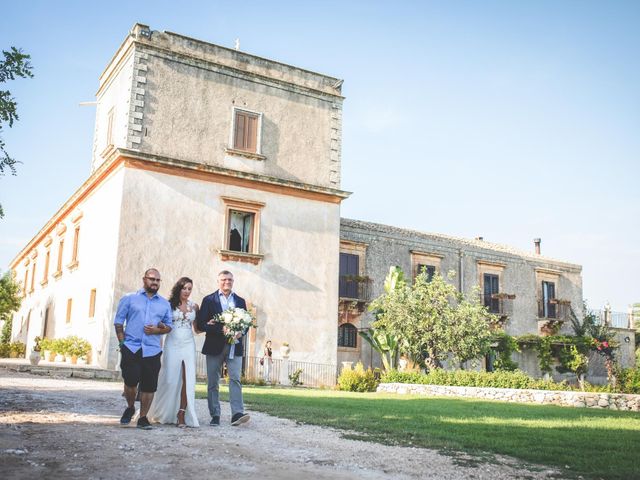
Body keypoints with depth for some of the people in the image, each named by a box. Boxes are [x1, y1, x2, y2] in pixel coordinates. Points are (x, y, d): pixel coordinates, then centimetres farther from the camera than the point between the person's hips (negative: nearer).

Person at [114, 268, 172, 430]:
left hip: (152, 351, 2)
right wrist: (122, 343, -3)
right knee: (130, 381, -5)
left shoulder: (165, 304, 14)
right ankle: (130, 408, 24)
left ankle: (143, 418, 13)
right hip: (131, 348, -2)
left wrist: (157, 330, -5)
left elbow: (169, 326, 16)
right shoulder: (129, 299, 8)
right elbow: (118, 322, 6)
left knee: (149, 386, 0)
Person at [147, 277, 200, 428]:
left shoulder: (194, 306, 10)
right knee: (170, 379, 0)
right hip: (172, 343, -2)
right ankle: (164, 414, 17)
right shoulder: (169, 304, 3)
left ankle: (182, 415, -4)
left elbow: (196, 329, 13)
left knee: (187, 380, -7)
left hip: (188, 345, 2)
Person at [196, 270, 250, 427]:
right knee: (213, 383, 4)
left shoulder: (240, 301, 13)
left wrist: (241, 333, -10)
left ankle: (237, 414, -13)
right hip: (214, 347, -1)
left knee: (235, 379, -9)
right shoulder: (209, 300, 3)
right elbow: (201, 324, -5)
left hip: (234, 347, 1)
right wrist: (221, 329, -17)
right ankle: (215, 415, 11)